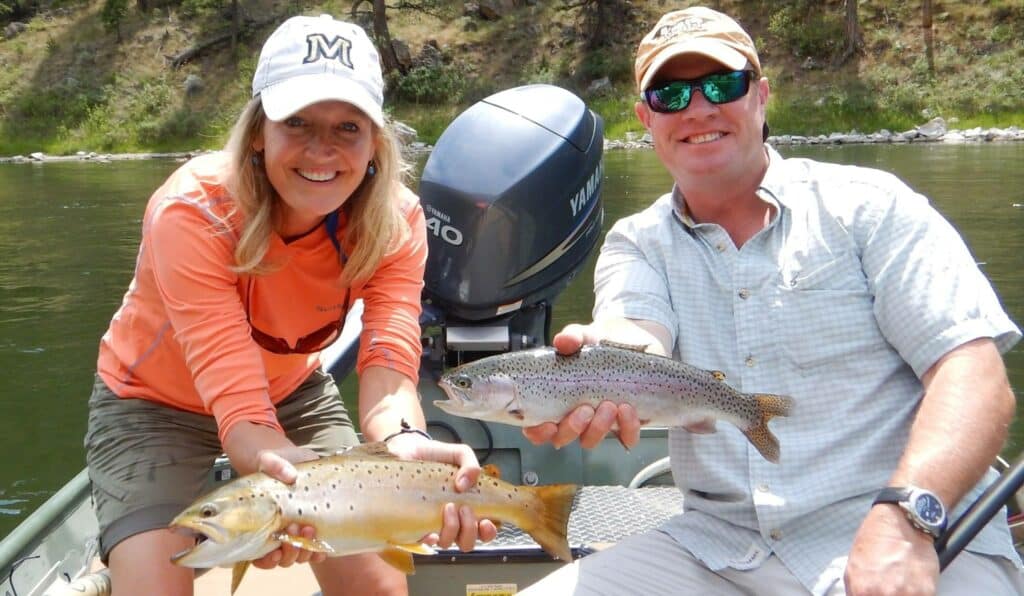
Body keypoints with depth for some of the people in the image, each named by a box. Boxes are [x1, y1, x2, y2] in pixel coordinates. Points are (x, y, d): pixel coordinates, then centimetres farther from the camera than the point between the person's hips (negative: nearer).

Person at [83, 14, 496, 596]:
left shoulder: (395, 220, -22)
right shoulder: (193, 213, -32)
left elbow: (388, 363, -33)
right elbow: (236, 400, -38)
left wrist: (406, 446, -56)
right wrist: (285, 475, -60)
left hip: (293, 396, 3)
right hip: (156, 402, -3)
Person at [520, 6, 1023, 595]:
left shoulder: (867, 204, 1)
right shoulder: (637, 244, 10)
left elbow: (976, 379, -8)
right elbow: (635, 345, -12)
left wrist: (905, 516, -24)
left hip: (918, 540, -2)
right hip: (719, 545, 3)